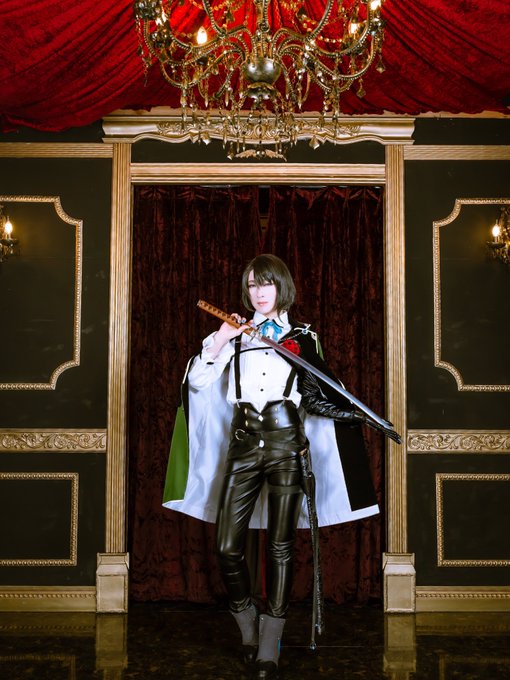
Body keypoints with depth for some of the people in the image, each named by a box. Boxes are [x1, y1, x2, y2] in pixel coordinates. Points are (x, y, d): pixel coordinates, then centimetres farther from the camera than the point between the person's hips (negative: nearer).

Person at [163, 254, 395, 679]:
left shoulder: (304, 336, 13)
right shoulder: (234, 333, 13)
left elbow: (319, 394, 13)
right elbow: (196, 381, 3)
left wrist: (360, 412, 0)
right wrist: (220, 341, -8)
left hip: (286, 440, -1)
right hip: (244, 441, 1)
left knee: (280, 545, -3)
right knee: (228, 546, -4)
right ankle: (247, 624, 21)